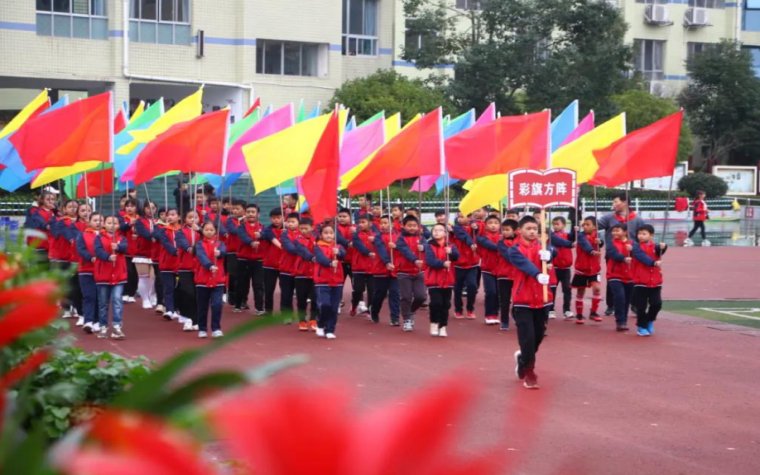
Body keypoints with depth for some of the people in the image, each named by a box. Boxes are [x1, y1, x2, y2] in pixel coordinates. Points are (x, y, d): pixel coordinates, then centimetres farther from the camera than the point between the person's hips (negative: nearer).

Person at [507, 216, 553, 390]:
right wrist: (538, 275, -43)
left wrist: (547, 255, -41)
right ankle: (528, 372, 7)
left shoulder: (541, 247, 7)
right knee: (527, 337, -8)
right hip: (522, 300, -4)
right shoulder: (515, 250, -6)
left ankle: (523, 358, 41)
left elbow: (550, 252, -16)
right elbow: (525, 264, -25)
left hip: (541, 299, 4)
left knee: (539, 335, 13)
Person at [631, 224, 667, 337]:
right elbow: (642, 257, -21)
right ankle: (641, 327, 18)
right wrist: (654, 263, -34)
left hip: (655, 282, 2)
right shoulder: (636, 247, -4)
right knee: (641, 306, 1)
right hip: (640, 282, -2)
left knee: (657, 304, -2)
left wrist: (662, 247, -41)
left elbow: (659, 251, -18)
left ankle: (649, 321, 24)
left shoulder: (655, 246, 5)